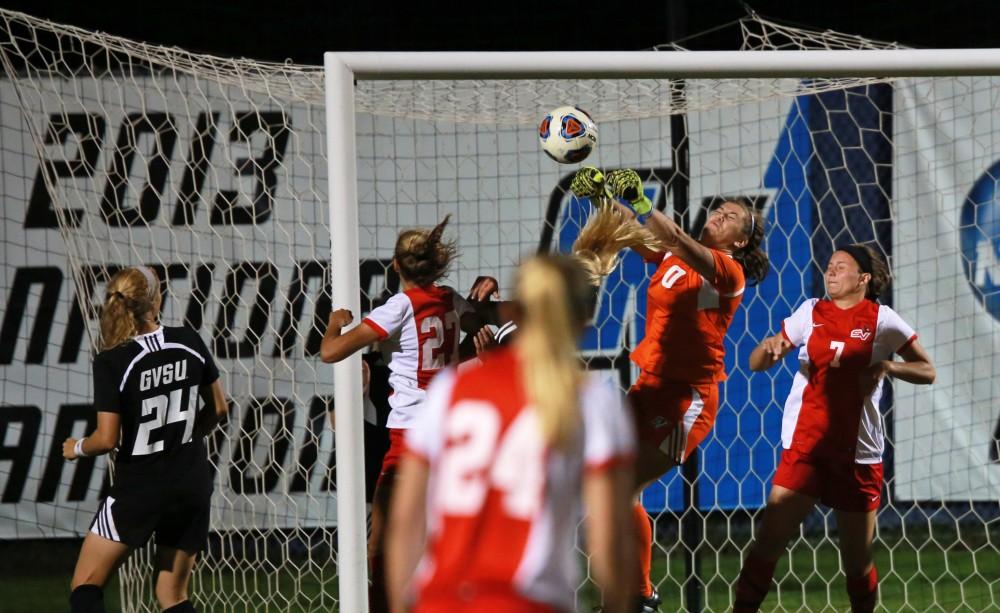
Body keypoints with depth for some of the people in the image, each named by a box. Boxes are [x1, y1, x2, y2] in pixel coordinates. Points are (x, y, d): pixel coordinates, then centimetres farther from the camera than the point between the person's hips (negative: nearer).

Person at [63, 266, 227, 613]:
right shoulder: (189, 344, -4)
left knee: (86, 585, 8)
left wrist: (77, 448, 5)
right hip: (192, 484, 5)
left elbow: (106, 440, -17)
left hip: (140, 487, -5)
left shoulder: (111, 363, -17)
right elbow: (218, 409, 7)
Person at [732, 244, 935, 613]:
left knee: (858, 562, 5)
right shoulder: (811, 313, 6)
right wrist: (769, 347, -16)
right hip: (805, 445, 1)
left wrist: (887, 367, -15)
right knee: (768, 542, -11)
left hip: (857, 454, -1)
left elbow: (926, 371, 4)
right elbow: (756, 364, 8)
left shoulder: (881, 320, 1)